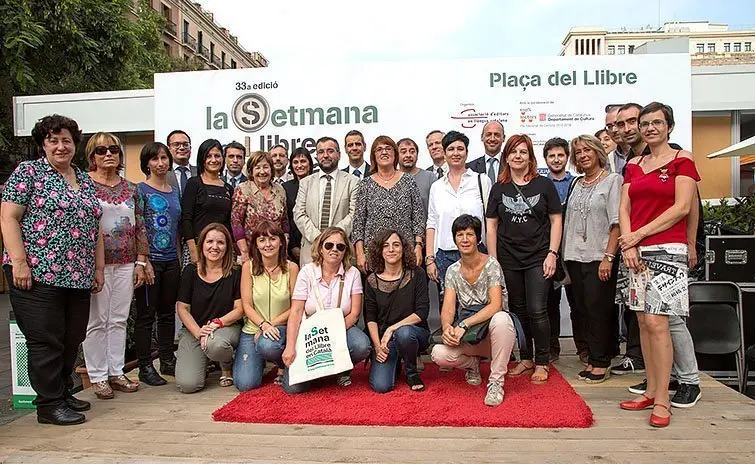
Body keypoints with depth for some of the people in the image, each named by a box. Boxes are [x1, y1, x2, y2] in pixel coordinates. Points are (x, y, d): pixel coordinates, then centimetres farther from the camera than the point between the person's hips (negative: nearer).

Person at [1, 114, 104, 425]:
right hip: (38, 274, -6)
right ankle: (49, 405, 11)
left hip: (78, 277, 6)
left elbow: (94, 227, 19)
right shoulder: (28, 172, 0)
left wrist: (99, 268, 15)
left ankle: (63, 393, 27)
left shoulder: (85, 180, 17)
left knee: (72, 341, 11)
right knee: (46, 341, 0)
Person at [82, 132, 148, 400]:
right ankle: (97, 376, 12)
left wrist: (140, 261, 8)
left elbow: (140, 227, 12)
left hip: (125, 263, 4)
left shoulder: (130, 189, 11)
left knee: (119, 320, 10)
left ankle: (116, 371, 20)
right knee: (96, 321, 2)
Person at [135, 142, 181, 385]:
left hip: (171, 261, 6)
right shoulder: (140, 190, -4)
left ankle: (167, 362, 23)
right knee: (146, 314, 0)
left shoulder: (175, 192, 14)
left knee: (168, 312, 12)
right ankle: (145, 367, 9)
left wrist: (179, 259, 13)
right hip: (150, 259, -6)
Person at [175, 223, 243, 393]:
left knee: (215, 344, -39)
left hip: (227, 327, -1)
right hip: (193, 330, 1)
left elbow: (240, 309, -3)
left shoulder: (235, 273, -1)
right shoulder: (190, 272, 2)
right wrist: (198, 332, -15)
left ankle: (227, 367, -1)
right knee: (188, 384, -18)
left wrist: (217, 323, -20)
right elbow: (182, 308, 1)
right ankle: (203, 361, 20)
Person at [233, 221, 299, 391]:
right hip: (252, 329, 2)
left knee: (267, 345, -37)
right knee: (245, 384, -13)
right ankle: (260, 361, 23)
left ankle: (284, 364, 0)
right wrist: (263, 324, -21)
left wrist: (272, 324, -15)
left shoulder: (291, 268, -5)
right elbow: (247, 305, -5)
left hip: (280, 328, -1)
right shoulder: (248, 267, -3)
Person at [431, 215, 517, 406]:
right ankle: (472, 363, 10)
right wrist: (447, 327, -28)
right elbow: (447, 309, -5)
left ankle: (496, 382, -21)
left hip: (492, 330, -3)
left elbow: (495, 305, -21)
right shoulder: (453, 271, 3)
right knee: (438, 354, -26)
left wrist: (464, 324, -30)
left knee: (500, 319, -39)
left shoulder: (491, 265, -9)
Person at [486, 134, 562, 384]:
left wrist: (552, 253, -6)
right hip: (508, 259, 3)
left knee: (537, 311, -6)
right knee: (518, 310, 10)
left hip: (538, 258, -2)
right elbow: (491, 225, 8)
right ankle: (525, 359, 22)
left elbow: (556, 221, 2)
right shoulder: (499, 188, 7)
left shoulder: (544, 185, 2)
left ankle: (541, 363, 9)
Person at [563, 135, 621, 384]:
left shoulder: (612, 180, -2)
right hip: (575, 256, 6)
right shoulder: (577, 184, 15)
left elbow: (616, 223, -9)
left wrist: (609, 257, -17)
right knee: (582, 309, 7)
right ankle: (593, 358, 18)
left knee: (597, 309, -4)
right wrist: (564, 256, 10)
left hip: (599, 256, -6)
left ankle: (600, 362, 8)